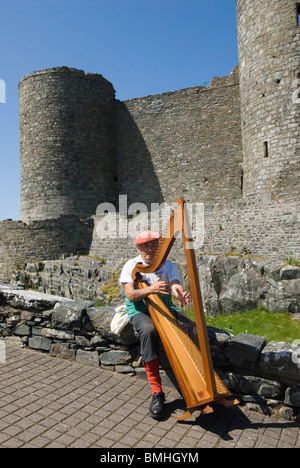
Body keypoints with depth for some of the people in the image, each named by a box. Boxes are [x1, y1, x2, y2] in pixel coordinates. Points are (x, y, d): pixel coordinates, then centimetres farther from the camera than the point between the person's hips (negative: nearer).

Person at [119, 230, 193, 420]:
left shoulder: (167, 265, 7)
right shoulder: (131, 266, 0)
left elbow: (175, 285, -10)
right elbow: (131, 295, -12)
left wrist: (181, 294, -36)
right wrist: (151, 289, -32)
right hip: (140, 310, -2)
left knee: (190, 327, -25)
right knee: (148, 330, -36)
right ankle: (156, 392, -29)